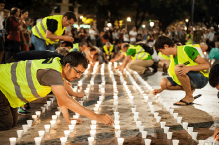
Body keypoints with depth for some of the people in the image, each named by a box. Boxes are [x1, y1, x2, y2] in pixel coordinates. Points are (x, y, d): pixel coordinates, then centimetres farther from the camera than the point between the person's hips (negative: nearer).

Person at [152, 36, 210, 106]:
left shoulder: (186, 49, -16)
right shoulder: (172, 57, 8)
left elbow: (206, 65, -21)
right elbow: (173, 74, 21)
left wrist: (189, 68, -34)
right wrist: (161, 89, 17)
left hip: (202, 79, -8)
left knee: (178, 68, -32)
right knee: (163, 82, -8)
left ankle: (189, 97, -17)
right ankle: (190, 89, 2)